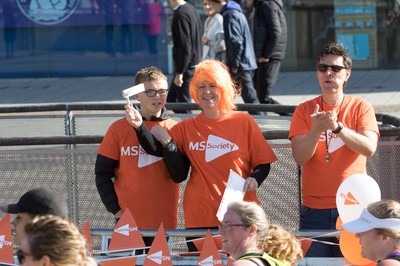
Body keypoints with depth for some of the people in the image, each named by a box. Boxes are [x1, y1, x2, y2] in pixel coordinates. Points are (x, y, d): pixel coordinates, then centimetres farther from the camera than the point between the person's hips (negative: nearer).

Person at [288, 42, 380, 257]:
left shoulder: (360, 107, 4)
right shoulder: (305, 110, 6)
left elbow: (369, 148, -11)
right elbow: (299, 157, -5)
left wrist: (337, 127, -24)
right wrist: (316, 129, -23)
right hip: (315, 209, 1)